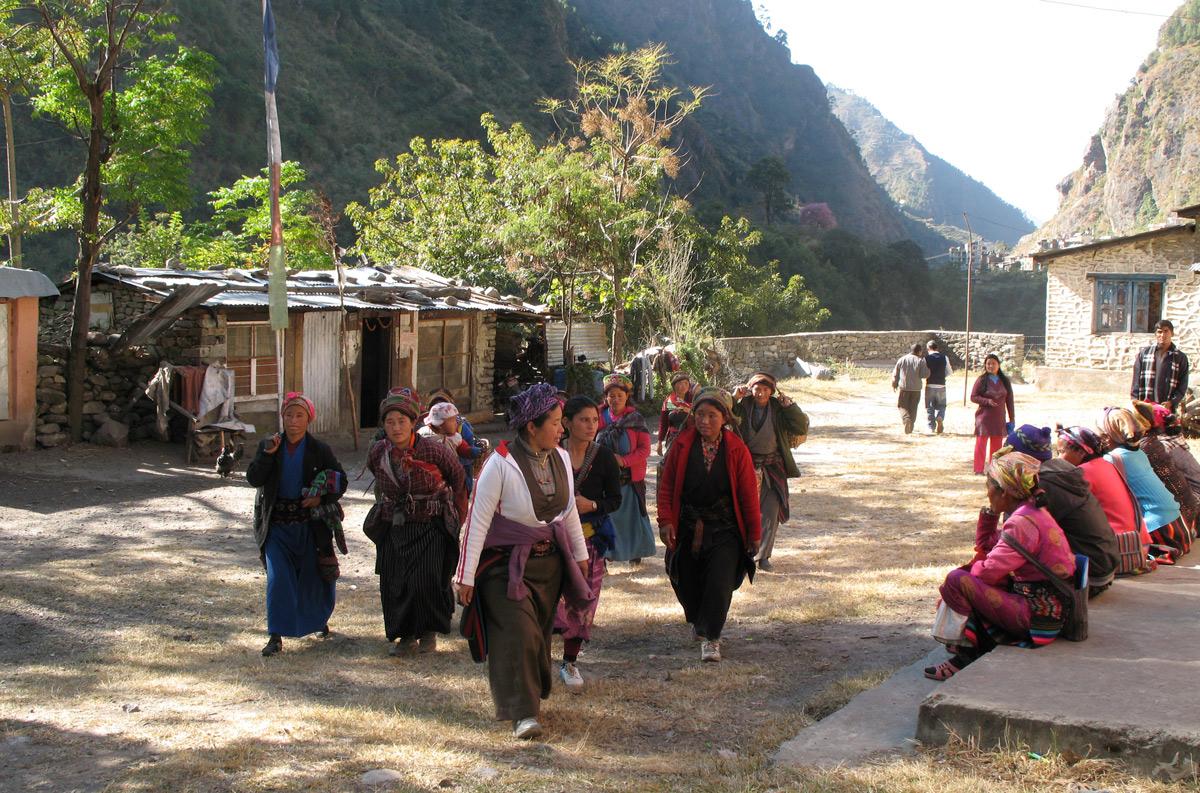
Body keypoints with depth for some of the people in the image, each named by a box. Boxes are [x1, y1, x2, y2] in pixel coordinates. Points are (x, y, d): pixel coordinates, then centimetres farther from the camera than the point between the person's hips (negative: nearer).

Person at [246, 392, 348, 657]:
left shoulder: (320, 450, -2)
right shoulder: (268, 446, 2)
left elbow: (341, 481, 3)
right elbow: (253, 479, -7)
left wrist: (322, 498, -13)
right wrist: (267, 454, -19)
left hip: (309, 523, 0)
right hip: (278, 523, 0)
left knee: (313, 576, 12)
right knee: (277, 578, -9)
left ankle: (318, 619, 40)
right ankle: (276, 636, -6)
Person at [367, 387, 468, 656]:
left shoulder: (433, 450, -16)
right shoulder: (377, 453, -4)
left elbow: (458, 479, 0)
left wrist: (456, 515, 6)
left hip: (431, 528, -4)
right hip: (393, 529, 4)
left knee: (427, 581, -11)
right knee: (393, 584, 1)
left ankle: (429, 631, 12)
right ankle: (406, 636, 17)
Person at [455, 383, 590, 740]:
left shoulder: (561, 458, 0)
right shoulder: (501, 464, -19)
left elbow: (569, 510, 15)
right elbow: (478, 520, -15)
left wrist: (580, 554, 21)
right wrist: (466, 576, -15)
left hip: (550, 560, 6)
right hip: (507, 561, -6)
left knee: (540, 632, 13)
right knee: (518, 632, -12)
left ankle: (534, 691, 33)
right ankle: (522, 713, -6)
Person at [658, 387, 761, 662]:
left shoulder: (737, 449, -4)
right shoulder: (682, 445, -2)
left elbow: (749, 493, 0)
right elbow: (667, 485, 3)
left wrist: (754, 533, 1)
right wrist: (665, 520, -6)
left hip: (724, 530, -2)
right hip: (687, 529, 2)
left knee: (719, 584, -11)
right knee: (686, 584, 11)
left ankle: (711, 637, 4)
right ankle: (698, 622, 39)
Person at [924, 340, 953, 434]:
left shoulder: (927, 358, -6)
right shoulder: (944, 357, 1)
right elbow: (950, 372, 5)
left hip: (930, 385, -1)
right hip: (941, 385, 1)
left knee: (929, 407, 9)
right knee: (941, 405, 15)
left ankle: (931, 428, 8)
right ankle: (940, 418, -15)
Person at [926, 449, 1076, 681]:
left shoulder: (1023, 523, -19)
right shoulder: (1031, 512, 12)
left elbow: (988, 572, -19)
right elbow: (986, 548, 20)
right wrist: (989, 514, 8)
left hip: (1038, 616, -10)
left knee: (956, 581, -15)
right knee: (969, 576, 21)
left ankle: (970, 653, -2)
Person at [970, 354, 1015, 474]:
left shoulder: (1005, 381, 7)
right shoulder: (982, 380, -3)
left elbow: (1009, 401, 10)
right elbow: (973, 397, -3)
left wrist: (1012, 418, 9)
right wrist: (987, 401, -18)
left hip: (999, 418, 4)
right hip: (984, 416, -3)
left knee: (997, 444, 7)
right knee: (981, 443, -3)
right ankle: (979, 470, -1)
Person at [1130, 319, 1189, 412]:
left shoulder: (1180, 358, 8)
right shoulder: (1144, 352, 11)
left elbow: (1182, 387, 5)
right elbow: (1136, 382, 10)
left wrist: (1172, 402, -9)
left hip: (1167, 408, 0)